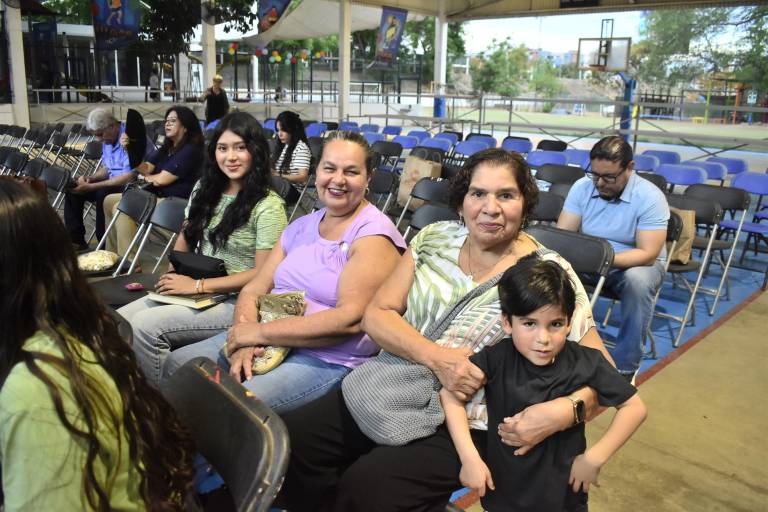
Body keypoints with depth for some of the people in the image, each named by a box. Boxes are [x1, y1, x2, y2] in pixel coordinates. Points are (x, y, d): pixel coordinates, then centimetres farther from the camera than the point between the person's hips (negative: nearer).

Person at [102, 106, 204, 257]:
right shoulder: (167, 147, 16)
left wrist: (143, 178, 5)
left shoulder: (190, 150, -14)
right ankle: (112, 254, 12)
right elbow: (146, 168, 7)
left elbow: (162, 179, -15)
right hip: (157, 196, 10)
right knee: (109, 201, 7)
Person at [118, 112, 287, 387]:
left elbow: (263, 273, -15)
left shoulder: (268, 206, -13)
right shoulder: (204, 188, 8)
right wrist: (174, 276, 1)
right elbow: (186, 235, 20)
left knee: (144, 325, -22)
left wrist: (198, 285, -15)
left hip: (235, 302, -7)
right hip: (193, 290, 7)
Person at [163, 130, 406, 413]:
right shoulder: (301, 226, 13)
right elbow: (254, 289, 8)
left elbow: (351, 319, -21)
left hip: (328, 359, -7)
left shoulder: (374, 234, -9)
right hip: (266, 341, 7)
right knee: (177, 364, -2)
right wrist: (244, 339, -14)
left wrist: (260, 332, -19)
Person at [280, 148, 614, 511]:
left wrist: (562, 410, -29)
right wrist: (436, 357, -19)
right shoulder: (433, 239, 3)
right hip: (388, 389, 5)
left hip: (463, 421, -4)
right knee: (289, 440, -11)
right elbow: (375, 314, -2)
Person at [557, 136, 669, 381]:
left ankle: (624, 366, -24)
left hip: (635, 263, -3)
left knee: (638, 281, -38)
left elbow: (647, 254, -24)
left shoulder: (650, 197, -17)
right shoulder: (582, 187, -6)